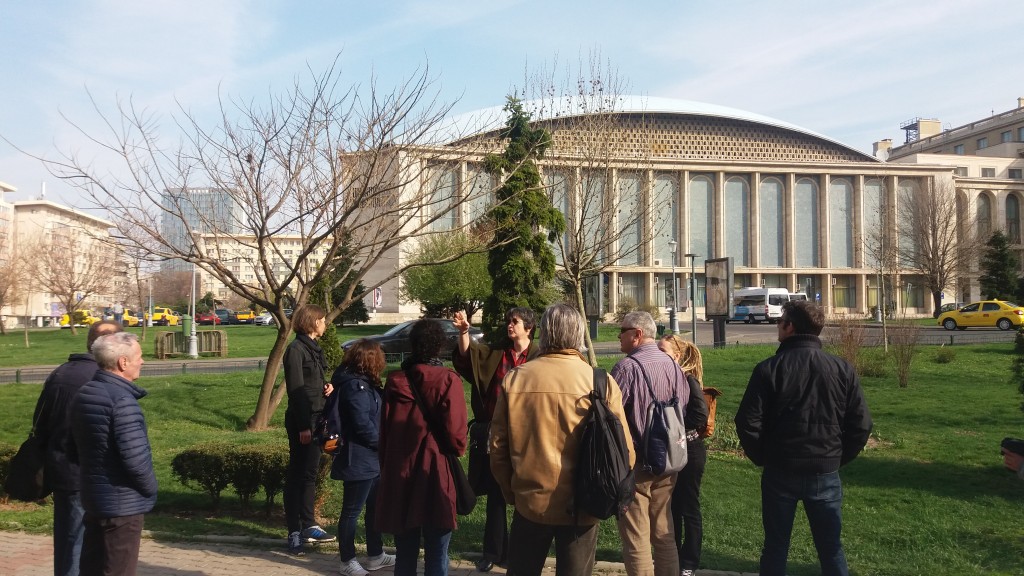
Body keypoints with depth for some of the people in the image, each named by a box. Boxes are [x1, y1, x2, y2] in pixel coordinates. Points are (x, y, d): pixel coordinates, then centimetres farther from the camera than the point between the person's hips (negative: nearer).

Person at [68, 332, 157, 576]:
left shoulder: (83, 395, 7)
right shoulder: (122, 400, -22)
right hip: (122, 503, -9)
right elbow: (136, 458, -26)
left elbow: (75, 451, 16)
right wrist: (150, 488, -9)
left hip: (92, 497, 9)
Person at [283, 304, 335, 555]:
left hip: (316, 417, 9)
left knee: (310, 472, 15)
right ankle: (294, 532, 5)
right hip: (302, 419, -9)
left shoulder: (314, 347, 12)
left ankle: (308, 526, 25)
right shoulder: (296, 349, -14)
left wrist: (327, 386, 1)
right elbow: (296, 390, -18)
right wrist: (303, 426, -20)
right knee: (297, 474, -2)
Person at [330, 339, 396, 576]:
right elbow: (363, 425, -23)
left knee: (375, 508, 18)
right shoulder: (355, 386, -20)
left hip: (371, 458, 10)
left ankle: (375, 555, 30)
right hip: (359, 460, -10)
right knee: (352, 511, 3)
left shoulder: (361, 382, 12)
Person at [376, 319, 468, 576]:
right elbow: (455, 435, -12)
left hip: (399, 476, 4)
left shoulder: (395, 380, 3)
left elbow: (384, 431, 8)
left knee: (405, 553, 14)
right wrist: (457, 451, 10)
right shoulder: (448, 380, -9)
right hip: (436, 475, -4)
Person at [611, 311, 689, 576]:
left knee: (636, 539, 2)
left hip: (634, 462, -7)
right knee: (664, 534, 18)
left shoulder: (627, 367, -18)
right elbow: (684, 406, 11)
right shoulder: (673, 365, 3)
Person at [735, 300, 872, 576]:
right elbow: (861, 425, -1)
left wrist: (762, 458, 4)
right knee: (831, 547, 14)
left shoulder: (769, 368, -11)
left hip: (780, 471, -2)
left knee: (775, 546, 11)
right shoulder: (842, 369, -2)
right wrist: (838, 458, 12)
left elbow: (748, 422, -13)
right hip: (826, 473, 2)